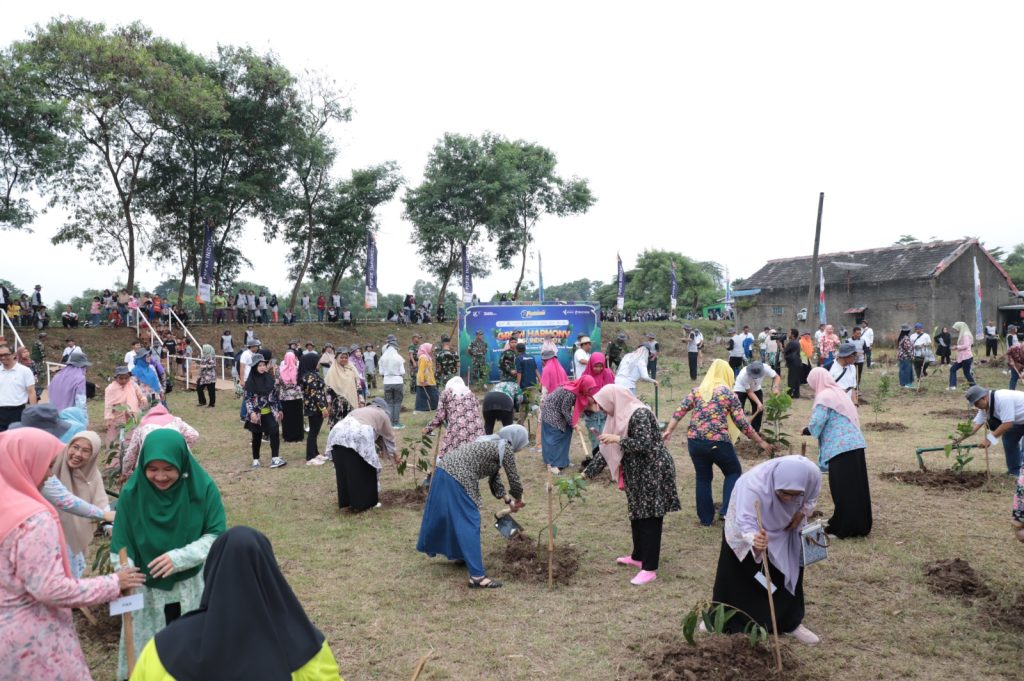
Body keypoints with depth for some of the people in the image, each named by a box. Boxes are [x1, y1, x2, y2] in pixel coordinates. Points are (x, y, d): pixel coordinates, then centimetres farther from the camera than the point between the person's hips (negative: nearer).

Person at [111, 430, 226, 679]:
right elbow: (121, 549, -9)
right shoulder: (132, 493, -14)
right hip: (146, 591, 0)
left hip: (193, 589, 0)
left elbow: (217, 535, -10)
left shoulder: (202, 487, -16)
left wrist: (180, 558, -23)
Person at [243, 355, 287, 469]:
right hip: (256, 413, -2)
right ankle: (256, 460, 24)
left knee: (275, 432, -12)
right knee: (257, 437, 10)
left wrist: (279, 409, 10)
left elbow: (276, 394, 9)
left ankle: (275, 459, -13)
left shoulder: (270, 378, 2)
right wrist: (251, 412, -21)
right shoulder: (250, 381, -7)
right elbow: (247, 398, -9)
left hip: (270, 412, 2)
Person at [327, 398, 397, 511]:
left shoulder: (359, 410, 40)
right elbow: (389, 437, 31)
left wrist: (378, 449, 53)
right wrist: (395, 456, 43)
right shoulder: (382, 414, 25)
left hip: (337, 435, 6)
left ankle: (346, 501, 24)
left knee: (344, 470, 16)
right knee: (366, 470, 8)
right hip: (358, 436, -6)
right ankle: (366, 502, 14)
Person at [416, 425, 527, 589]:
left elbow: (494, 478, 27)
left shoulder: (493, 443, 24)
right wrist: (518, 500, 22)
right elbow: (514, 480, 3)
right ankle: (477, 576, -2)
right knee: (469, 524, -5)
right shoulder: (506, 448, -2)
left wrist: (508, 501, 29)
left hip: (444, 471, 10)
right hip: (457, 479, -10)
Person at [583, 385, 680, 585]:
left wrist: (618, 439, -22)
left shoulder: (639, 414, -19)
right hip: (638, 474, 9)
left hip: (653, 472, -9)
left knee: (650, 519, -5)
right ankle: (638, 557, 33)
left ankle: (650, 569, 1)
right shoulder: (619, 417, 9)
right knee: (636, 516, 18)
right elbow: (606, 449, 12)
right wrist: (586, 473, 10)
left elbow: (645, 444, -27)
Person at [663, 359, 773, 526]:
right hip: (718, 442, -3)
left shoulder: (697, 391, 10)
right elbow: (741, 423, -1)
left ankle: (705, 518, 21)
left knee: (703, 477, 17)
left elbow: (680, 411, 0)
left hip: (694, 441, 4)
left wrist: (669, 431, 0)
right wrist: (760, 442, 6)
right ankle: (727, 510, 8)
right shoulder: (728, 393, 1)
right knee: (733, 472, 19)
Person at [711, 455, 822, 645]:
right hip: (747, 518, -3)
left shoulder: (812, 474, -34)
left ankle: (791, 622, 21)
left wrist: (801, 513, -20)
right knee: (734, 570, 2)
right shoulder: (753, 484, -47)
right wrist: (754, 540, -72)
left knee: (790, 571, 5)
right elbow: (746, 524, -53)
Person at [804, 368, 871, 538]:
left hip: (840, 448, -9)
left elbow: (816, 425, -14)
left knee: (842, 490, 0)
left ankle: (842, 528, 8)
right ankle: (861, 526, 24)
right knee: (857, 487, 14)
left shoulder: (824, 397, -10)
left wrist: (806, 430, 7)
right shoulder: (839, 393, 17)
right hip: (856, 444, 9)